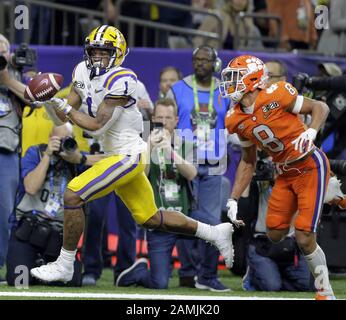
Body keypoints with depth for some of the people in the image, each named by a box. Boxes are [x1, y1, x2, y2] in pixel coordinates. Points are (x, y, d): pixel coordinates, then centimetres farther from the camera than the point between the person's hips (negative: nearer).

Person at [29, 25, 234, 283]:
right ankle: (215, 233, 30)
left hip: (128, 155, -9)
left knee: (73, 195, -15)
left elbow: (96, 126, -22)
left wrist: (64, 107, -19)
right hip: (118, 155, 9)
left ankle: (65, 266, -6)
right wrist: (49, 102, -13)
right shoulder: (84, 73, 6)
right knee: (150, 219, 18)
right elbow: (63, 118, 6)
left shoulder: (120, 80, -19)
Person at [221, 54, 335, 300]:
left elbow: (320, 107, -10)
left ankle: (325, 291, 4)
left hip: (311, 166, -7)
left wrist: (311, 132, -29)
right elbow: (248, 162, 13)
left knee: (304, 238, -12)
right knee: (275, 234, 5)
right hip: (285, 175, 7)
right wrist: (233, 199, 8)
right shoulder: (238, 121, 1)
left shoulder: (275, 96, -19)